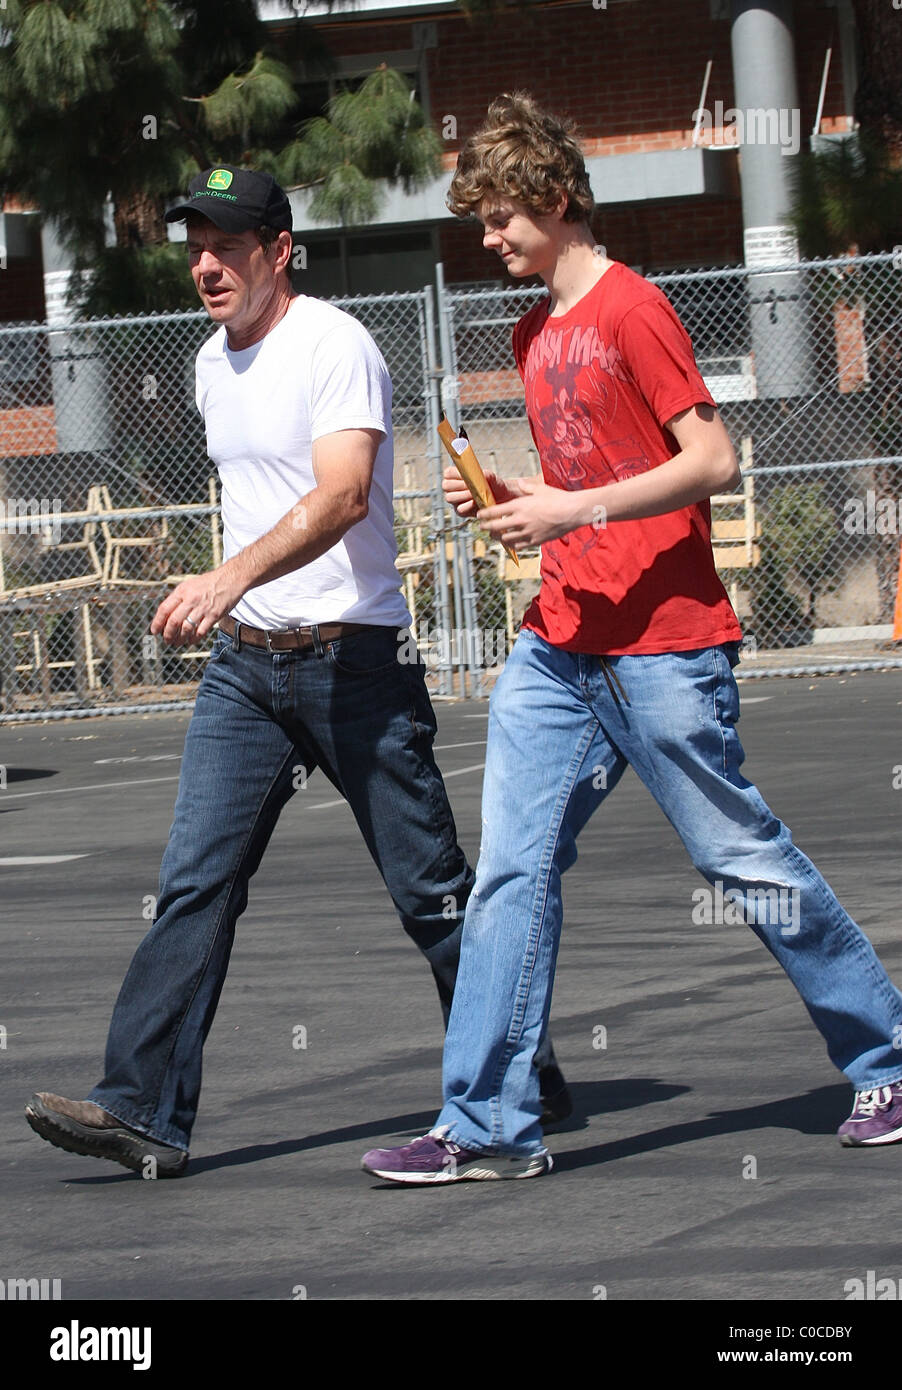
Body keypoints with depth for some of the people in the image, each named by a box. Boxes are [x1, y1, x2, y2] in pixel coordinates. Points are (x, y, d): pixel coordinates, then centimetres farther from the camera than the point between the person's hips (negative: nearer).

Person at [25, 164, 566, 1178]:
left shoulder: (334, 346, -14)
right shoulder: (214, 362, 12)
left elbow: (341, 496, -28)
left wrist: (232, 579, -40)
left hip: (353, 657, -7)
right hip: (243, 662, 7)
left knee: (431, 890, 2)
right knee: (194, 883, -5)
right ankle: (145, 1111, -9)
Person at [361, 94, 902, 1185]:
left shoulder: (630, 307, -10)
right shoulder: (535, 335, 16)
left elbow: (712, 462, -15)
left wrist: (577, 510, -19)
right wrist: (511, 500, 7)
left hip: (660, 644, -8)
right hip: (560, 645, 8)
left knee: (740, 857, 0)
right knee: (511, 870, -1)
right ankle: (489, 1127, -2)